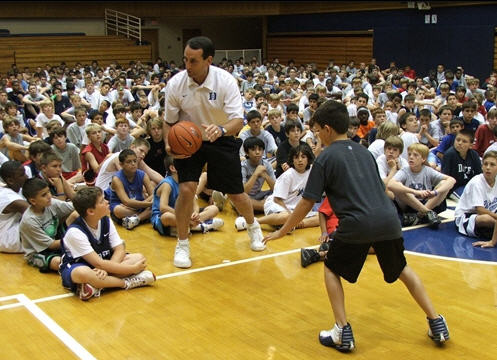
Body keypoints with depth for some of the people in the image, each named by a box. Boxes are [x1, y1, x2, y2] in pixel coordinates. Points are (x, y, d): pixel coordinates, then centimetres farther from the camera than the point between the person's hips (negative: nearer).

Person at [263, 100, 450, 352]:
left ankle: (343, 332, 9)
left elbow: (307, 203, 2)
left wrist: (282, 231, 13)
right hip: (388, 219, 6)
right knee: (401, 268, 28)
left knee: (332, 269, 18)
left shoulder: (326, 158, 2)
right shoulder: (363, 151, 20)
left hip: (357, 225, -5)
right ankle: (437, 324, 28)